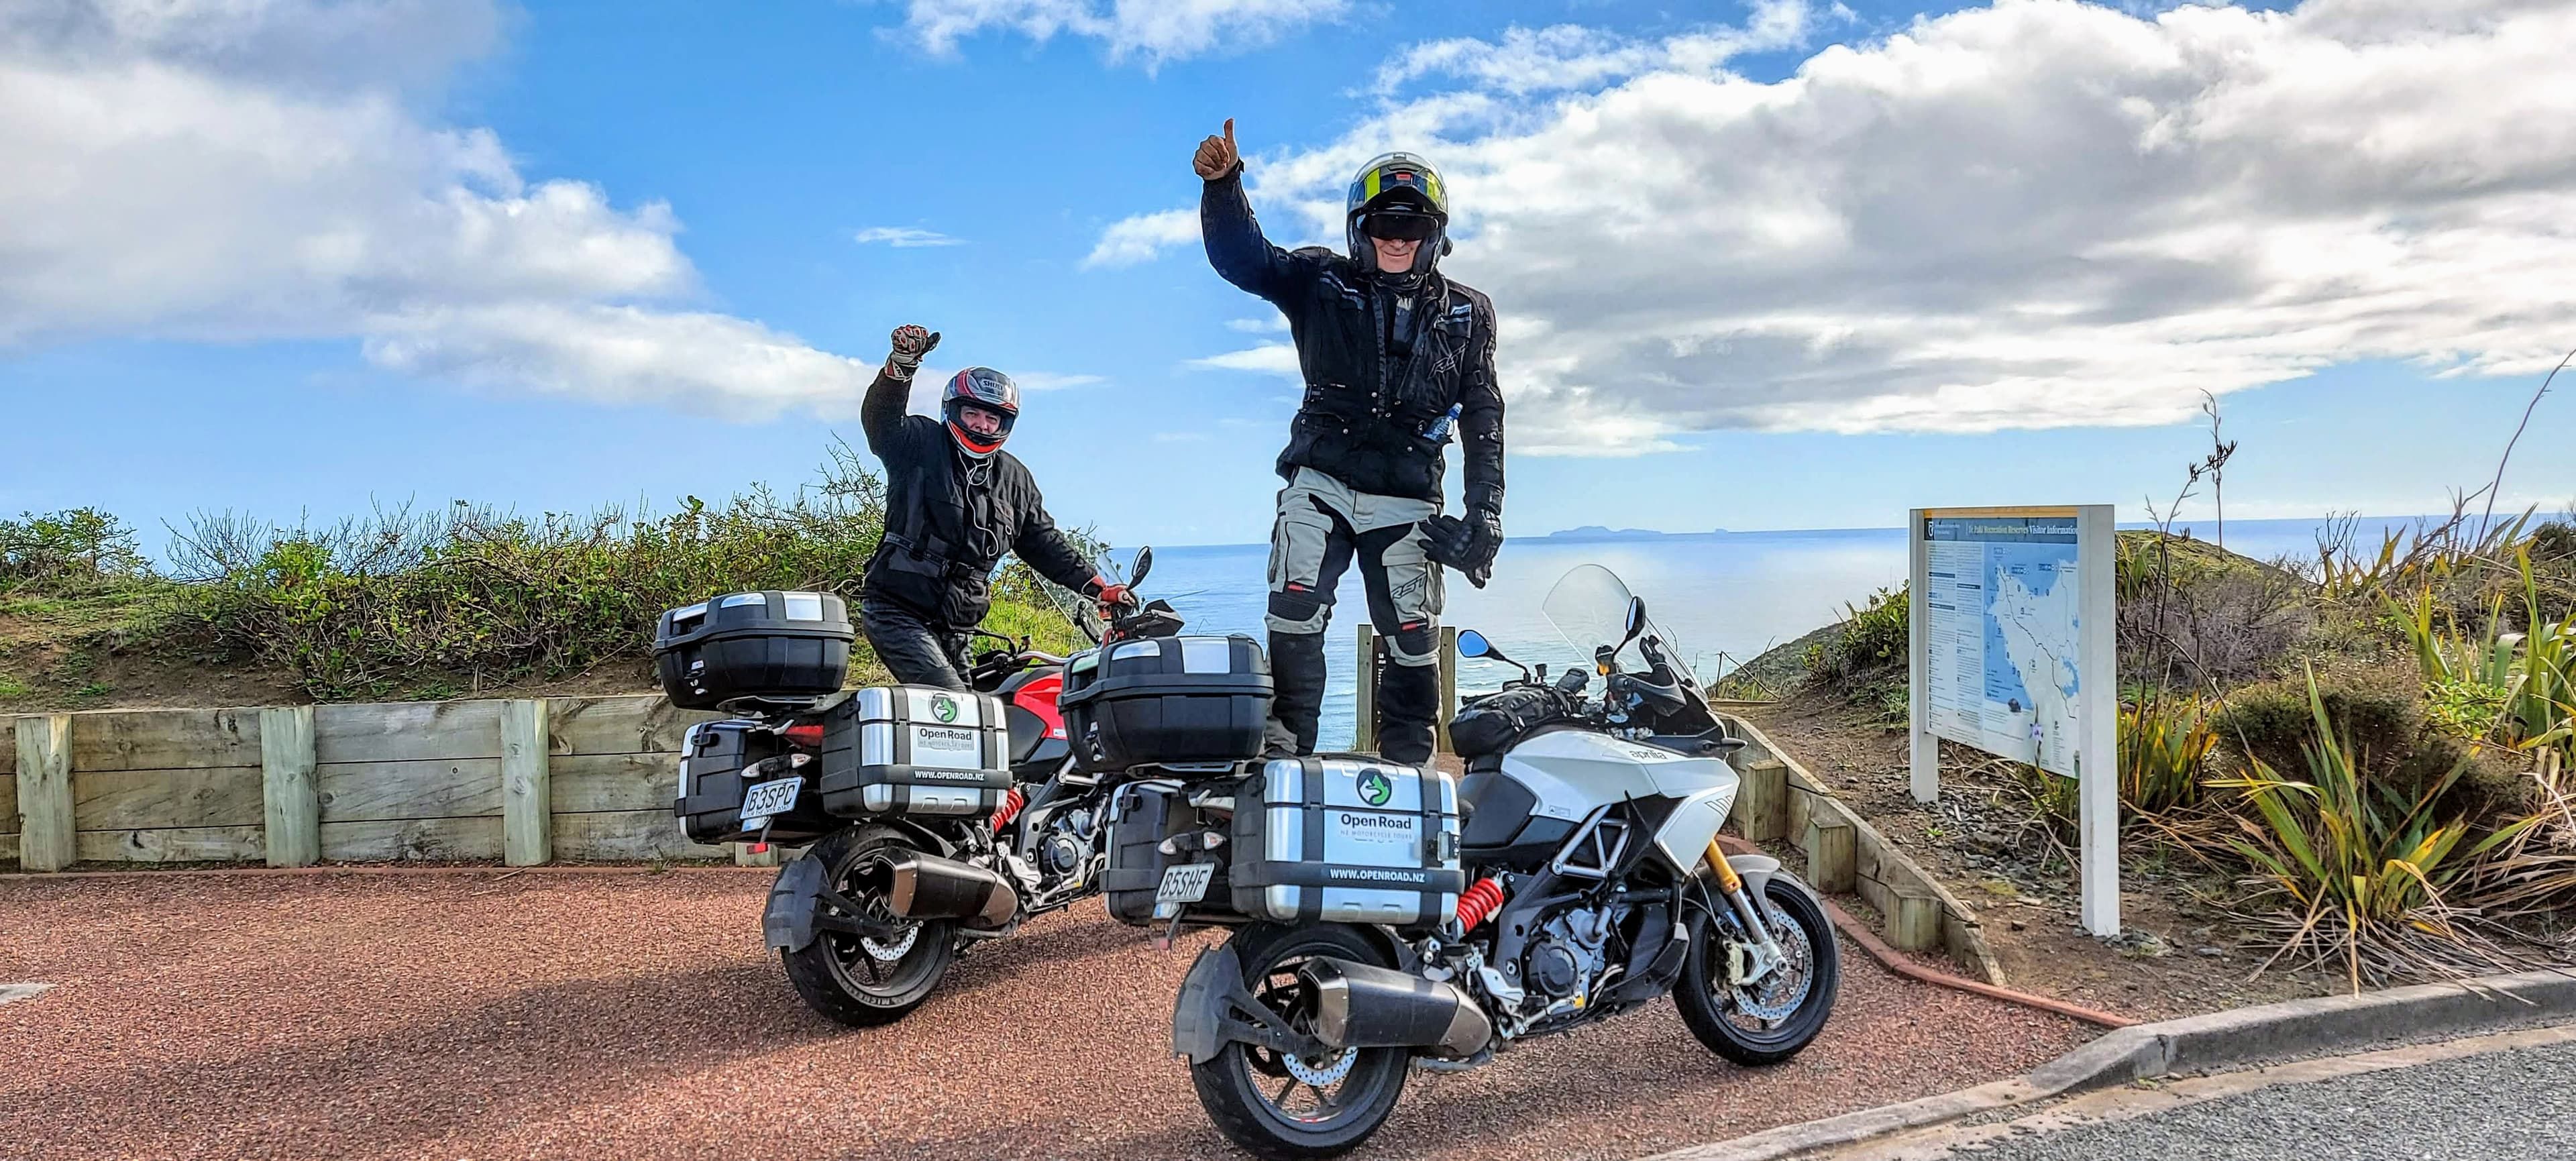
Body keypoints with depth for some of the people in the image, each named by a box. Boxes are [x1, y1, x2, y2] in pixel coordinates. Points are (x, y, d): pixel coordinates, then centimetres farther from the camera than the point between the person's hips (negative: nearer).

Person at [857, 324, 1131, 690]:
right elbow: (881, 423, -21)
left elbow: (1043, 542, 20)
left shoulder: (1015, 478, 14)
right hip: (897, 613, -7)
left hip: (953, 629, 7)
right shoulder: (920, 444, -1)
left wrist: (1097, 587, 13)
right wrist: (901, 364, -38)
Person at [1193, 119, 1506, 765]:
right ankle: (1282, 754, -13)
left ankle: (1409, 769, 17)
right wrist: (1222, 185, -25)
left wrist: (1486, 506, 0)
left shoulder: (1466, 314, 11)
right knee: (1294, 617, -17)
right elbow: (1243, 257, -7)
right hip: (1320, 481, -1)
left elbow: (1483, 414, 9)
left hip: (1407, 500, 1)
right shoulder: (1322, 283, 7)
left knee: (1413, 642, 4)